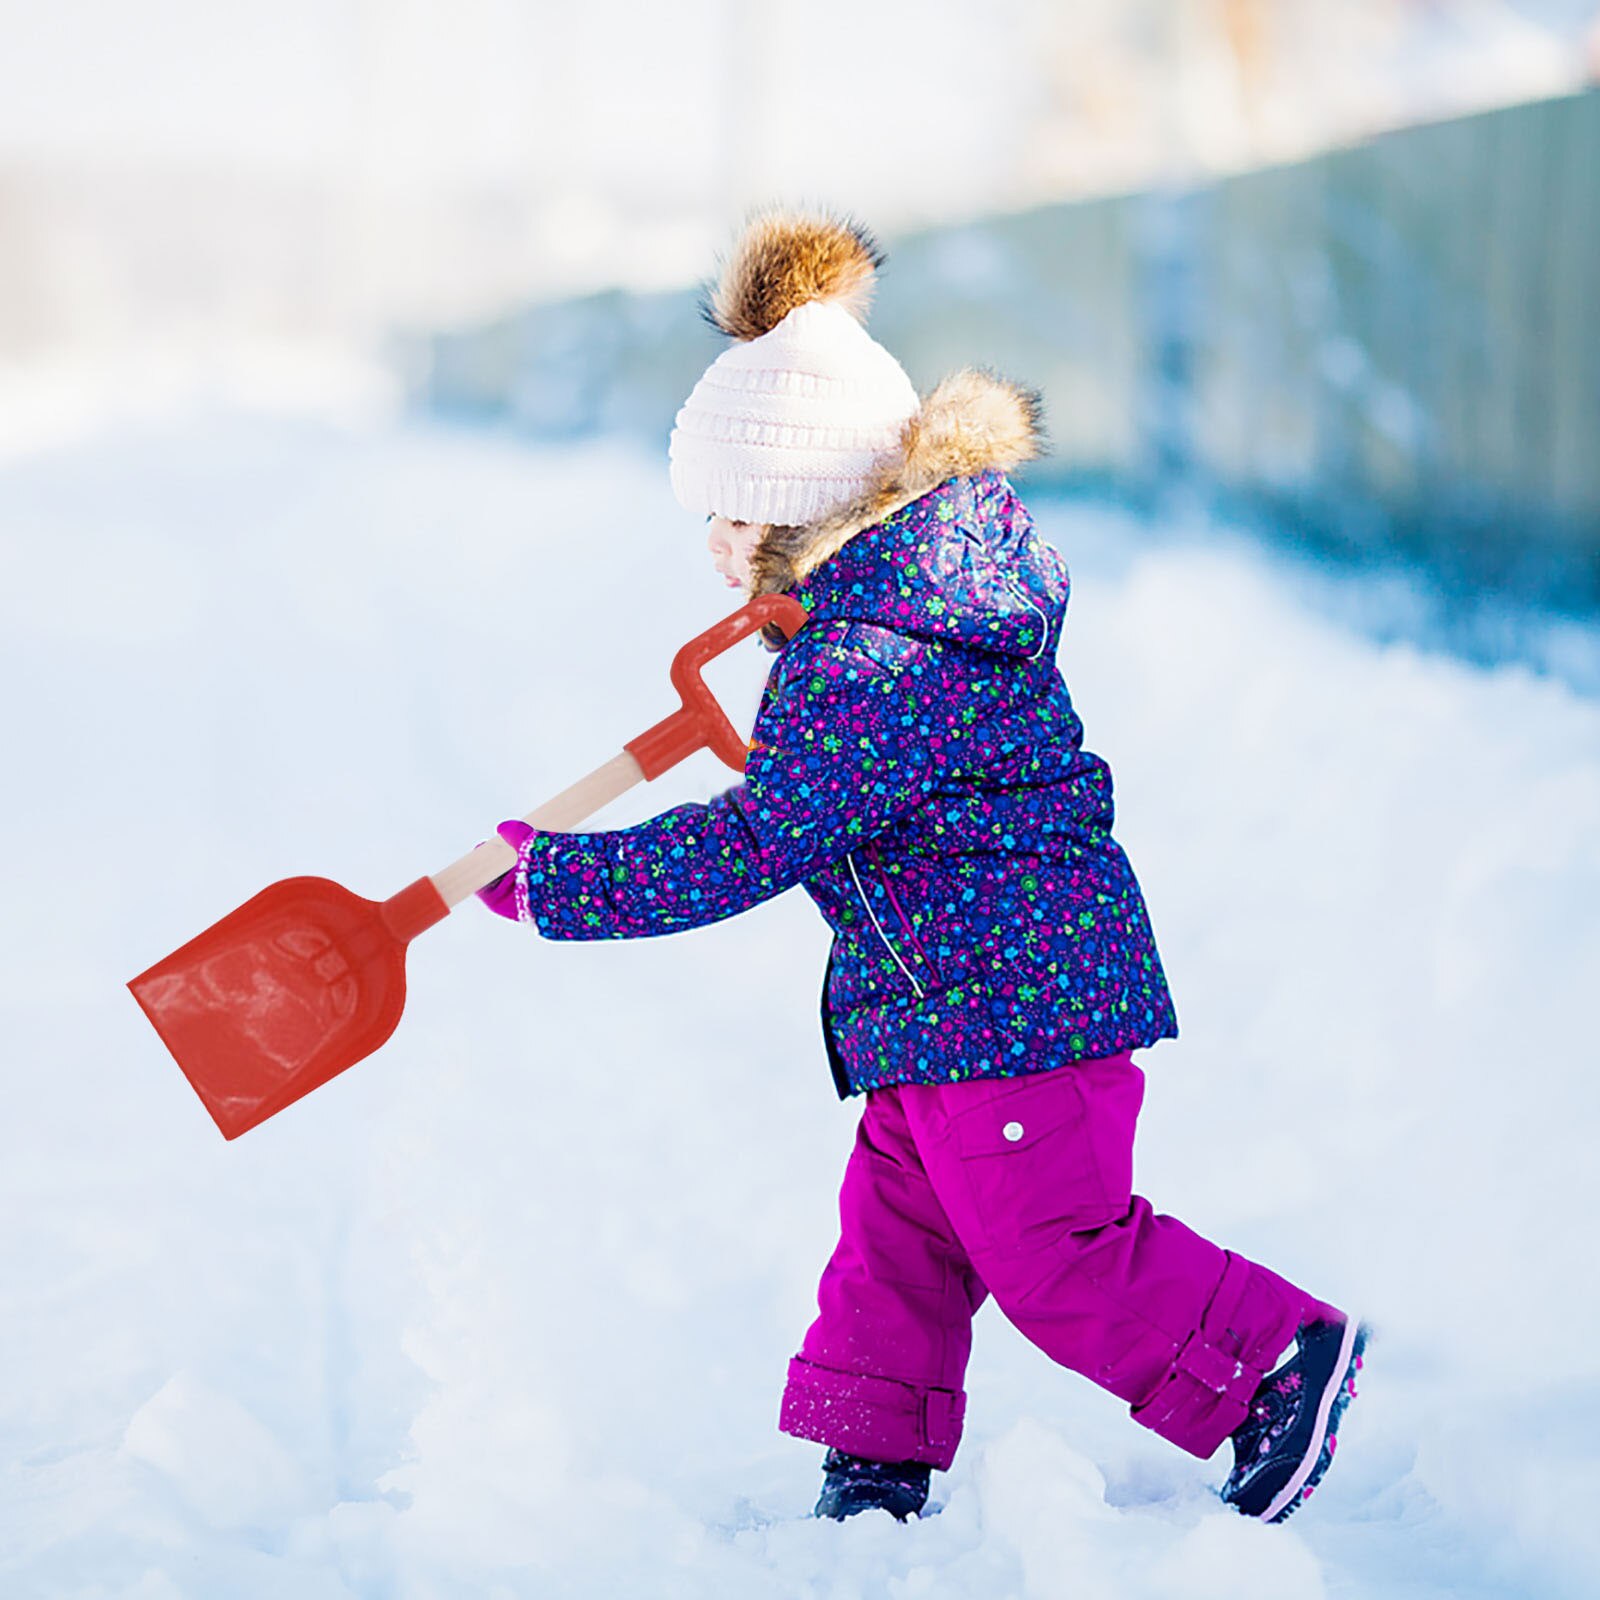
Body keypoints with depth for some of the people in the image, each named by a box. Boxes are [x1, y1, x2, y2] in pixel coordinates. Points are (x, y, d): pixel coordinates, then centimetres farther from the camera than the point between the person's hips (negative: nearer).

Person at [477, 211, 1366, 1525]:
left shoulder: (868, 672, -25)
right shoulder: (930, 568, 5)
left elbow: (745, 850, -24)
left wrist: (556, 881, -18)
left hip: (1007, 994, -11)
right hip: (949, 997, 11)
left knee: (1056, 1248, -2)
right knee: (894, 1233, 13)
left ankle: (1277, 1361, 9)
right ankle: (876, 1463, 19)